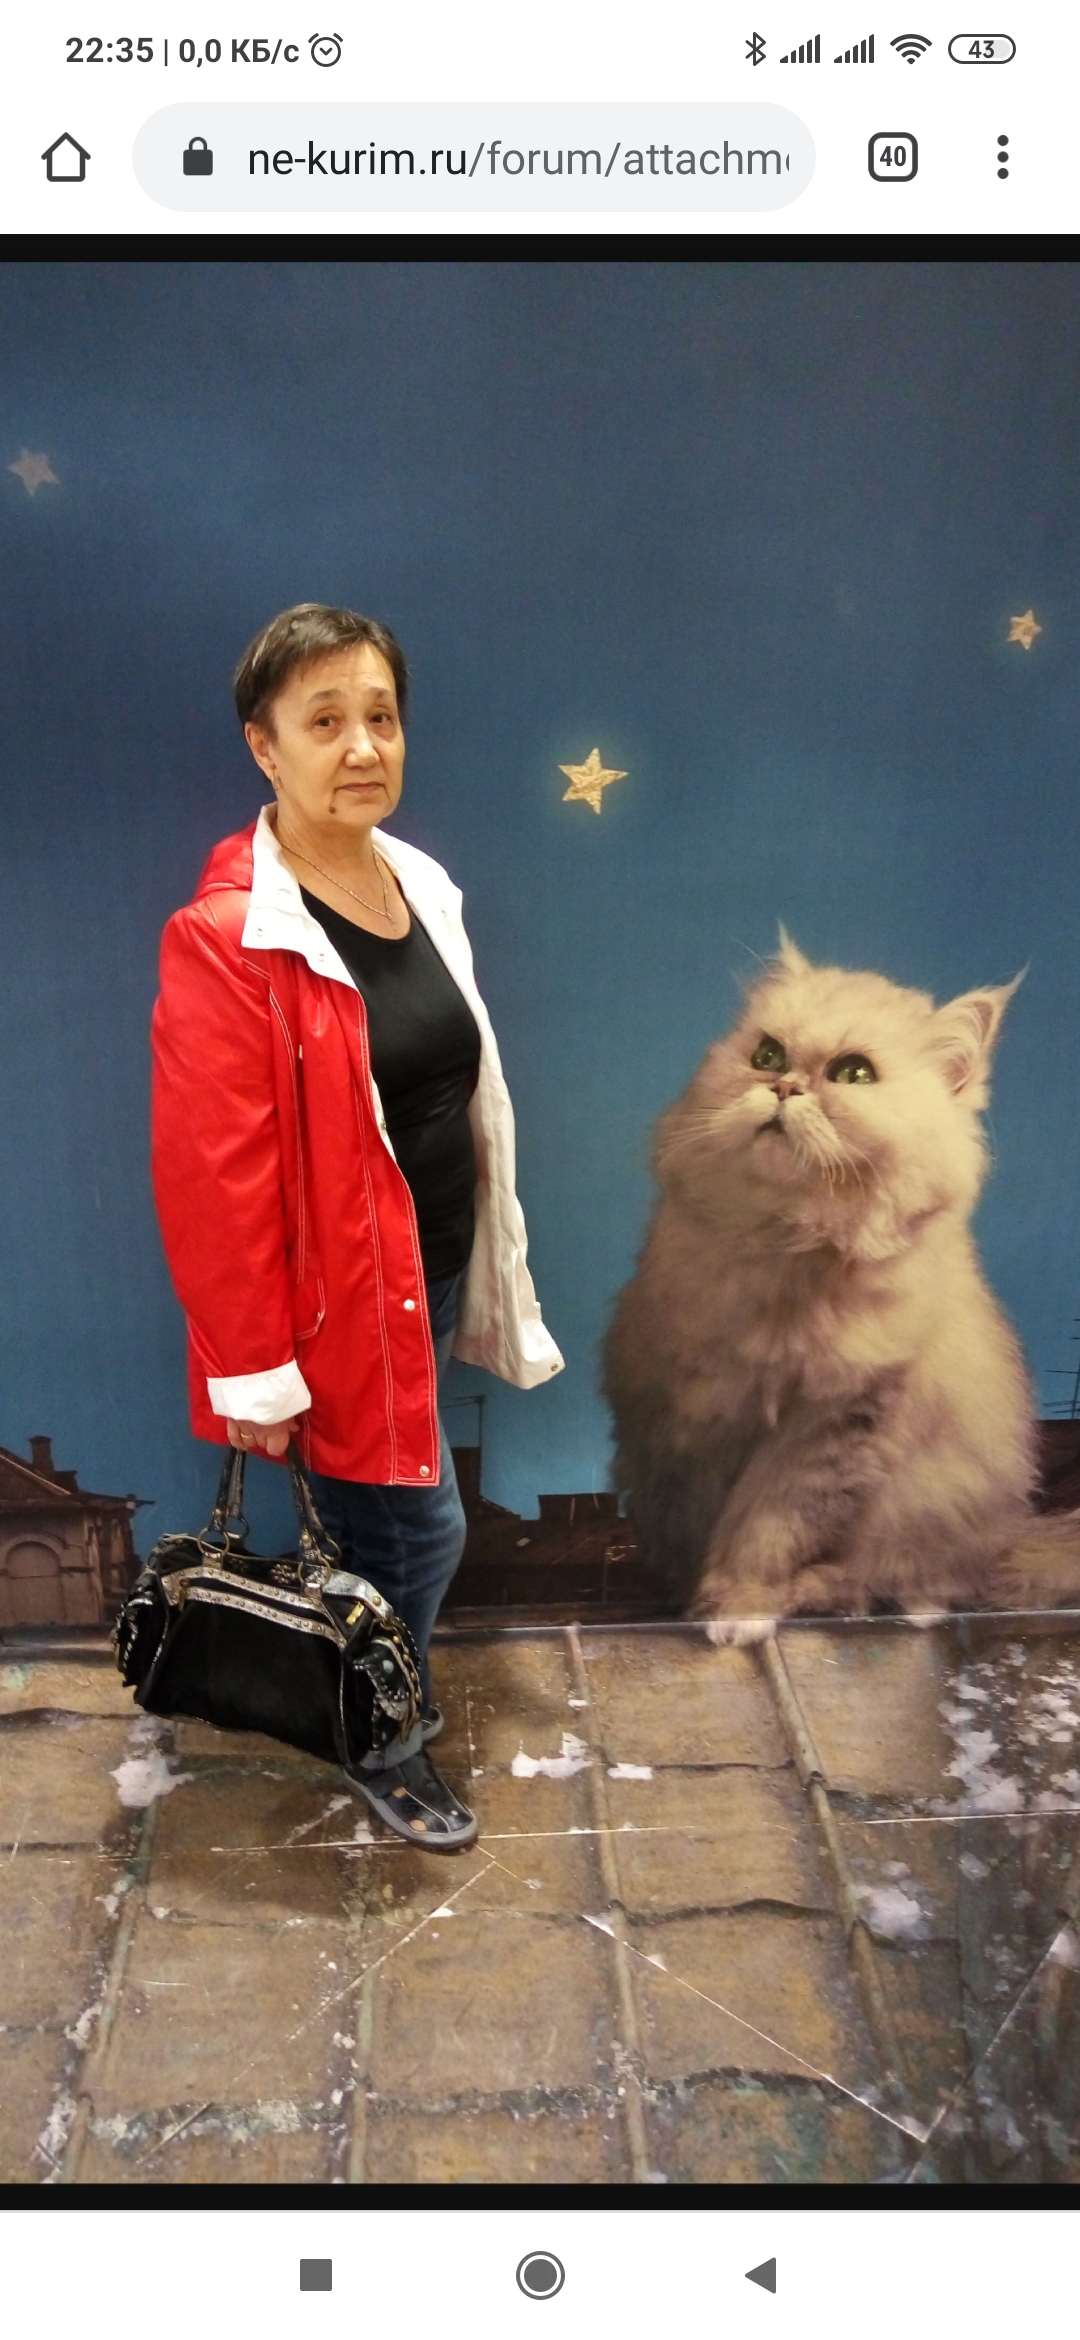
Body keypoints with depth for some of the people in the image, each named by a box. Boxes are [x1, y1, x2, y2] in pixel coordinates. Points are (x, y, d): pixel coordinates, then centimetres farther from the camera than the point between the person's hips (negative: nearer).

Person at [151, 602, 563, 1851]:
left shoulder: (417, 884, 4)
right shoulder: (225, 938, -21)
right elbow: (212, 1176, -20)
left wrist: (481, 1271, 15)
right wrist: (254, 1370, -17)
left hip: (431, 1275, 7)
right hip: (338, 1297, -7)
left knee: (376, 1519, 20)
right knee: (419, 1528, 5)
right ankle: (379, 1745, 32)